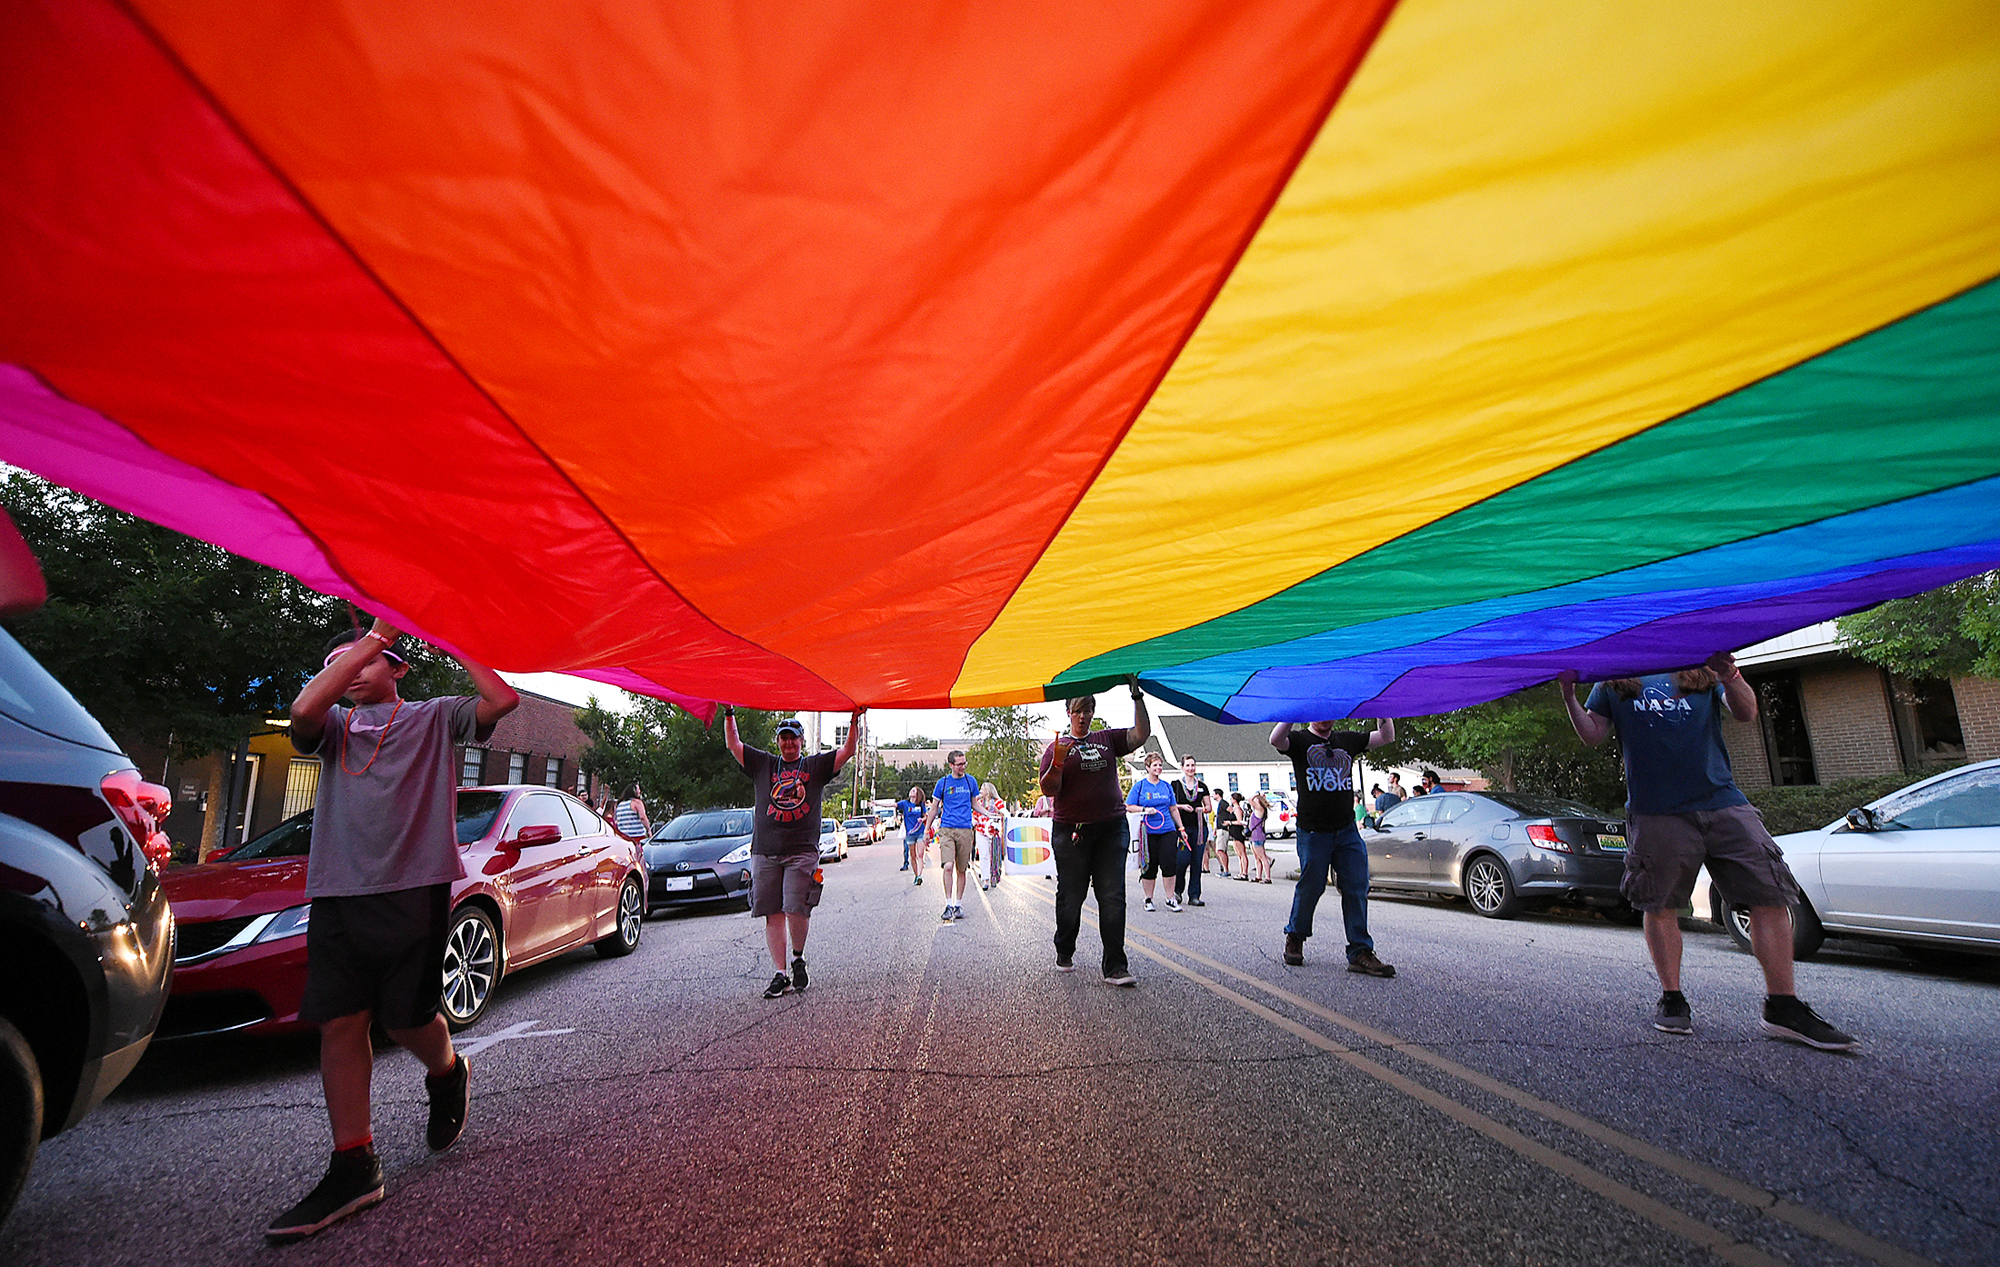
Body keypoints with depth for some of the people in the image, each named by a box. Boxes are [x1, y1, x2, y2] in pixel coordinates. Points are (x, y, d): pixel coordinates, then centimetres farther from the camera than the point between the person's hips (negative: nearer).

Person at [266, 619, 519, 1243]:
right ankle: (354, 1167, 12)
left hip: (413, 888, -3)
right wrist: (377, 632, -9)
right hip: (337, 892, 3)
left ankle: (448, 1074, 32)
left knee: (407, 1020, -1)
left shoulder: (434, 716, 11)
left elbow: (502, 700, -8)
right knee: (339, 1024, 1)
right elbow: (304, 709, -8)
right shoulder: (336, 726, 18)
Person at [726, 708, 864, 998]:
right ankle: (780, 975, 8)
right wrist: (729, 713, 9)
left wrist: (855, 720, -2)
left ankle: (798, 959, 13)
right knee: (773, 914, 1)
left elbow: (848, 751, 7)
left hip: (802, 851, -2)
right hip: (764, 851, 2)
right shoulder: (762, 764, 17)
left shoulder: (816, 765, 13)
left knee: (796, 909, -13)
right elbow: (733, 745, 15)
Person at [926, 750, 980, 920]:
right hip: (946, 829, -1)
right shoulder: (943, 783, 5)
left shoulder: (971, 781, 10)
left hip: (965, 830, 2)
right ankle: (949, 904, -8)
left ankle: (958, 904, 17)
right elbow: (935, 808, 13)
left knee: (961, 870, 5)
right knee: (948, 866, -15)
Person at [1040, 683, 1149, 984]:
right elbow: (1048, 789, -3)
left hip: (1111, 829, 2)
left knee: (1113, 900, -3)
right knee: (1070, 898, 7)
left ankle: (1115, 967, -1)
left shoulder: (1107, 739, 14)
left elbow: (1141, 734, 0)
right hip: (1071, 832, -2)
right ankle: (1064, 954, 30)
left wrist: (1137, 696, -5)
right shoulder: (1057, 746, 6)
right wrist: (1057, 762, -20)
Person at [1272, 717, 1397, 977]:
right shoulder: (1300, 740, 1)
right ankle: (1295, 938, 25)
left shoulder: (1347, 740, 14)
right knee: (1310, 887, 2)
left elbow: (1387, 736, 12)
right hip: (1313, 832, -4)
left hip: (1347, 831, 4)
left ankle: (1360, 952, 4)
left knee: (1357, 889, -1)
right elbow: (1276, 740, -20)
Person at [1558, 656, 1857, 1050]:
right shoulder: (1613, 679, 11)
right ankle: (1672, 999, 17)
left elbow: (1746, 714, 1)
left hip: (1721, 801, 2)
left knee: (1771, 896, -3)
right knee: (1660, 906, 4)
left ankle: (1783, 1008, 8)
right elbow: (1593, 734, 5)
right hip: (1656, 812, -2)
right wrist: (1569, 697, -12)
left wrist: (1729, 675, -19)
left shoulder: (1703, 668, 14)